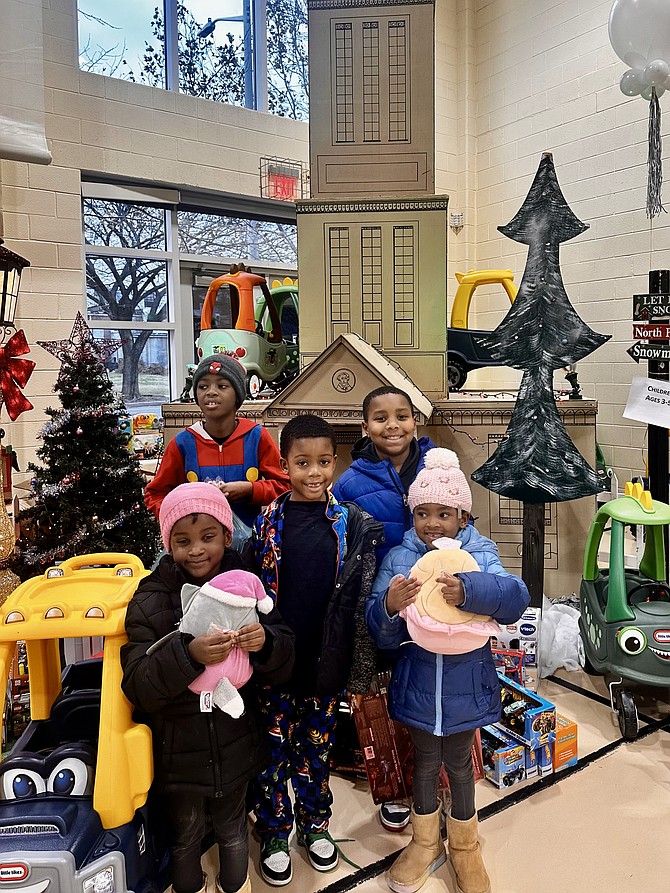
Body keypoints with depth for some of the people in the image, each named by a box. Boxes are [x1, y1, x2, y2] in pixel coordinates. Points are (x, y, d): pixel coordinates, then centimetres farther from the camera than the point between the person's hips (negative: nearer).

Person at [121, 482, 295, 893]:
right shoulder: (151, 600, -14)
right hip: (179, 749, -1)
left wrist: (266, 642, -29)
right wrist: (187, 654, -37)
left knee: (233, 829, 23)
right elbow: (137, 687, -19)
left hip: (235, 745, 1)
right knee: (186, 836, 22)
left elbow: (284, 666, -6)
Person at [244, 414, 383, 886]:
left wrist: (359, 669, -2)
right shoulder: (268, 522, -6)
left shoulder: (352, 524, -5)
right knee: (274, 746, 12)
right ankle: (274, 831, 33)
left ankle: (315, 822, 39)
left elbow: (361, 597, -1)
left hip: (326, 658, 1)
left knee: (317, 744, 17)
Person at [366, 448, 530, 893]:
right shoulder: (399, 559, -9)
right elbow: (382, 634, -11)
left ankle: (464, 846, 47)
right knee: (426, 761, 20)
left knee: (459, 762, 20)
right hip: (418, 684, 1)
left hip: (466, 684, -1)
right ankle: (426, 843, 47)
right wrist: (389, 606, -35)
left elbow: (516, 597, -27)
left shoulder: (481, 554, -11)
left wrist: (469, 590, -46)